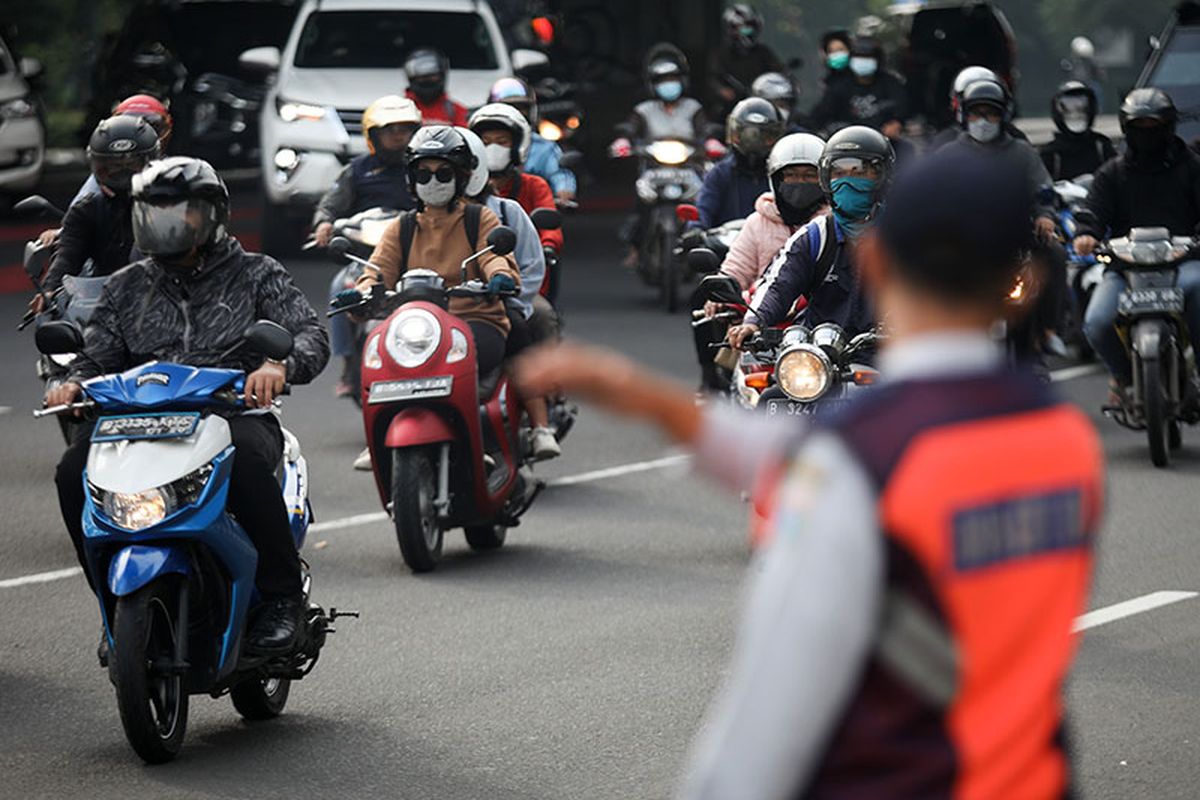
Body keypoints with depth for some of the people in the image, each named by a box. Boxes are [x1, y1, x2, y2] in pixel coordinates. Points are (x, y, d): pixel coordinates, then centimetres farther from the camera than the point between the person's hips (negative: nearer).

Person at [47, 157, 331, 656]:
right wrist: (74, 384, -8)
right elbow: (98, 355, 17)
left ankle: (282, 596, -26)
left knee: (246, 459, -40)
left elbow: (311, 336, -3)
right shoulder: (127, 288, 21)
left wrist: (279, 365, -27)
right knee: (74, 472, -24)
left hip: (237, 414, -3)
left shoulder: (255, 275, 10)